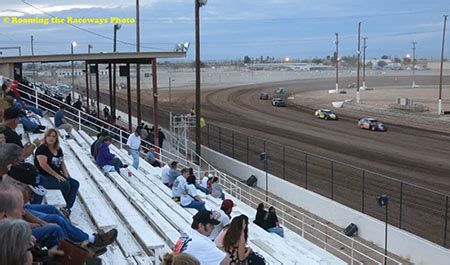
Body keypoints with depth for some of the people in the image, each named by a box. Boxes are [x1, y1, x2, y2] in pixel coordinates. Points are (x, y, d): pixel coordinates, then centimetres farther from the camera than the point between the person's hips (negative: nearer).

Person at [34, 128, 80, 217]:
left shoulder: (58, 149, 13)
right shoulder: (42, 148, -10)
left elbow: (62, 163, 16)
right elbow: (43, 164, -20)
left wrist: (66, 174, -2)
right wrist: (56, 175, -21)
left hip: (57, 175, 8)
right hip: (44, 177, -8)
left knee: (75, 183, -10)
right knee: (65, 185, -27)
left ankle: (67, 208, -18)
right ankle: (68, 205, -2)